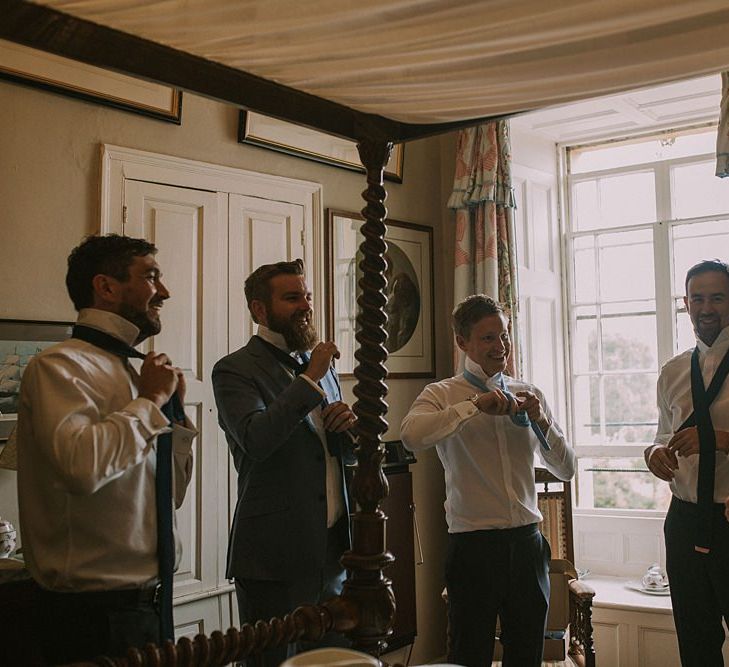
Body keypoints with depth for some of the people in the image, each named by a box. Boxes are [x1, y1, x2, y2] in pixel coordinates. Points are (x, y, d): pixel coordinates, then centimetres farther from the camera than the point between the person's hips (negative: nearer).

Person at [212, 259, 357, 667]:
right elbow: (256, 440, -25)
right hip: (276, 556, -7)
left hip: (334, 550, 7)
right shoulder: (235, 370, -8)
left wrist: (348, 426, -4)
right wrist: (310, 380, -19)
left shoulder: (321, 367, 14)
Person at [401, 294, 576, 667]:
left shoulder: (529, 395, 9)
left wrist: (541, 420, -6)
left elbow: (566, 469, 9)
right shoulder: (442, 395, -4)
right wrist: (475, 405, -24)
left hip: (527, 542, 4)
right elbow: (411, 436, -26)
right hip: (473, 545, -4)